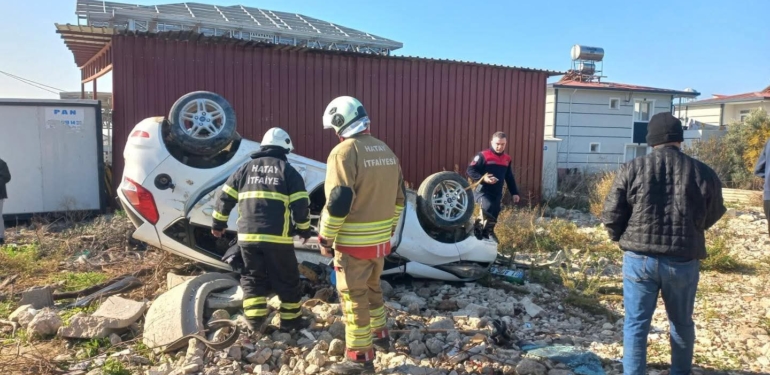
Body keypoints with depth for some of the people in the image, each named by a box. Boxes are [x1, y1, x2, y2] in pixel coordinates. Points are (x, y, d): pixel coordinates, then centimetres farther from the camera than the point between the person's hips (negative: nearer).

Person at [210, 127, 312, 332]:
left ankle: (255, 319, 10)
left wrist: (218, 224, 25)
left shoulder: (245, 169, 14)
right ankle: (290, 320, 18)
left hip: (247, 235, 3)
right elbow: (301, 204, -2)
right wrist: (304, 229, 11)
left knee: (253, 278, 16)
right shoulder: (288, 170, 4)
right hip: (277, 237, -3)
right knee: (287, 279, 11)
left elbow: (224, 198, 13)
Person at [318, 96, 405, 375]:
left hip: (354, 242, -8)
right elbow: (398, 197, 14)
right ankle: (380, 335, 40)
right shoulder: (386, 151, 9)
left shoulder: (344, 152, -16)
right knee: (372, 288, 25)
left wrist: (325, 238, -11)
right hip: (380, 239, 8)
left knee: (354, 297, 3)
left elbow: (338, 202, -21)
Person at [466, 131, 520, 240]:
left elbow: (510, 178, 22)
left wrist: (514, 192, 17)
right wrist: (483, 178, -22)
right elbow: (470, 170, -9)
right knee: (488, 207, -33)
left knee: (493, 218, 6)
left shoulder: (507, 159, 14)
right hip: (483, 192, -6)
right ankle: (479, 226, -11)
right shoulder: (483, 155, -7)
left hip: (497, 194, 6)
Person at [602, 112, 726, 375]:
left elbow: (611, 216, -4)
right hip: (684, 261, 2)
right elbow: (712, 217, 13)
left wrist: (623, 239, 15)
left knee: (636, 323, 9)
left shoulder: (632, 169, -5)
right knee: (682, 323, 22)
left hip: (639, 258, -1)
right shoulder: (703, 173, -2)